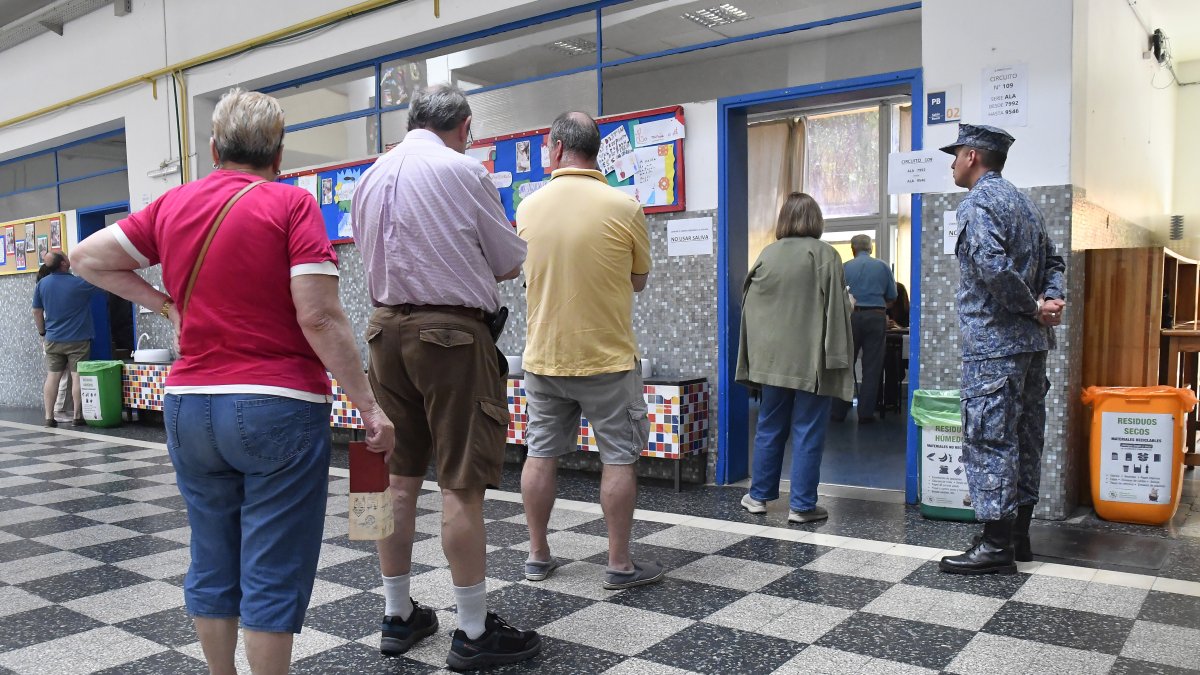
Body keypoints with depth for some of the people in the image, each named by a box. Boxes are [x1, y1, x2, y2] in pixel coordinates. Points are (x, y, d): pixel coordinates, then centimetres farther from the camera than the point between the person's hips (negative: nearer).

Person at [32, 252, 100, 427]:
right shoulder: (79, 283, -14)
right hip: (78, 340, -4)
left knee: (52, 376, 7)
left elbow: (37, 311, 6)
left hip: (53, 339, 4)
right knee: (77, 376, 0)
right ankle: (77, 416, 3)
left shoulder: (42, 284, 0)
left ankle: (49, 417, 6)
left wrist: (42, 332, 17)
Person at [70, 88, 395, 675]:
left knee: (212, 564, 18)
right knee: (273, 575, 3)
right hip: (276, 407, -5)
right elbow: (319, 317, -17)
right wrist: (369, 406, -13)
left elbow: (88, 258, 16)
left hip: (188, 406, 6)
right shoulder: (290, 203, -9)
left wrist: (163, 304, 17)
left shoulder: (173, 204, 7)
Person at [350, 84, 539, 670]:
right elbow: (510, 264, -1)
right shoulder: (464, 171, -9)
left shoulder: (372, 176, 10)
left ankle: (397, 616, 23)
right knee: (462, 484, -2)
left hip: (387, 327, 7)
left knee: (399, 477, 12)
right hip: (450, 332, -6)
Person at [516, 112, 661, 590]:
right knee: (618, 459, 7)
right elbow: (638, 281, 1)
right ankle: (619, 564, 13)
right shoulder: (624, 207, -11)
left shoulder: (528, 208, -2)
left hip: (544, 356, 4)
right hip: (607, 356, -3)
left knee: (541, 454, 13)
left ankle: (538, 555, 23)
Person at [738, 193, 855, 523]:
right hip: (811, 358, -4)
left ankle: (759, 495, 23)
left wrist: (757, 355, 13)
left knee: (770, 426, 15)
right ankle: (802, 505, 8)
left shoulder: (766, 255, 2)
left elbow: (751, 307, 6)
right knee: (808, 432, 3)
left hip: (773, 357, 4)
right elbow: (837, 307, -10)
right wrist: (837, 356, -5)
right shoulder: (824, 254, -8)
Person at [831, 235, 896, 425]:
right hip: (876, 317, 0)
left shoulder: (845, 267, 4)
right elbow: (892, 297, 6)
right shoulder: (883, 266, 5)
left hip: (851, 316, 0)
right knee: (872, 367, 5)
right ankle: (865, 413, 5)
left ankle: (839, 411, 10)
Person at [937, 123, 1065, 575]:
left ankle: (997, 545, -1)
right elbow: (1053, 262, 18)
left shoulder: (977, 202, -11)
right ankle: (1019, 534, 22)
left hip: (993, 342, -10)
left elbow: (993, 266, -25)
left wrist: (1032, 307, -13)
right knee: (1024, 437, 13)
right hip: (1032, 341, 10)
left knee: (988, 440, -5)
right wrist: (1050, 302, 1)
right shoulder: (1024, 202, 19)